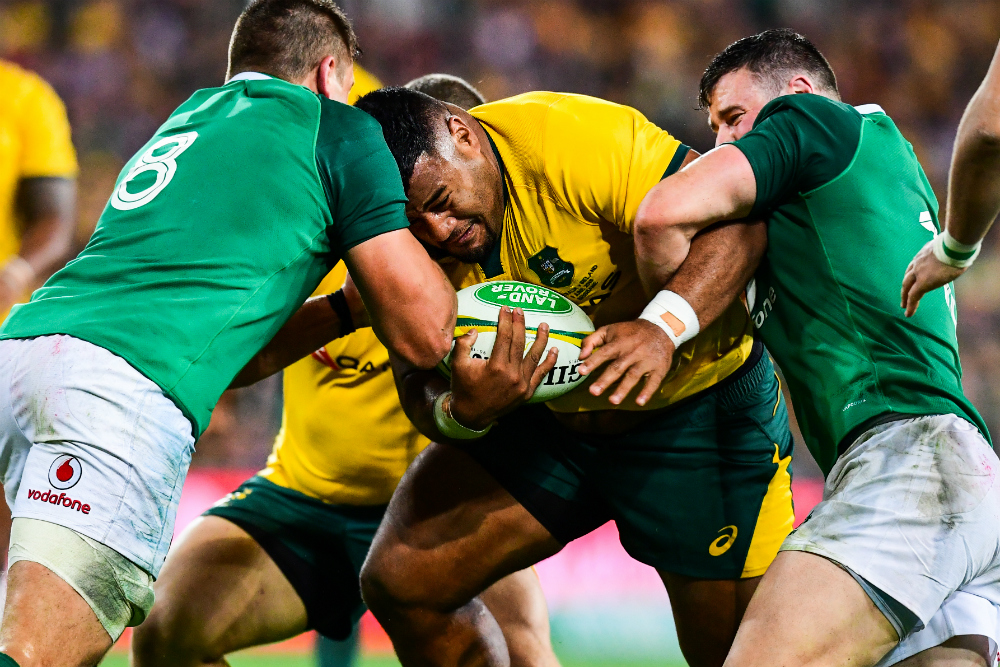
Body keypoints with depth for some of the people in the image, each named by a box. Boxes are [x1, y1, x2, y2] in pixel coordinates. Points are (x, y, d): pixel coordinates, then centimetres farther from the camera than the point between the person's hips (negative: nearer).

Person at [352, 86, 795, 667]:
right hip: (544, 415, 5)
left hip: (698, 396, -5)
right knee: (401, 581, -5)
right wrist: (463, 413, -35)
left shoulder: (578, 138, -31)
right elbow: (418, 385, -10)